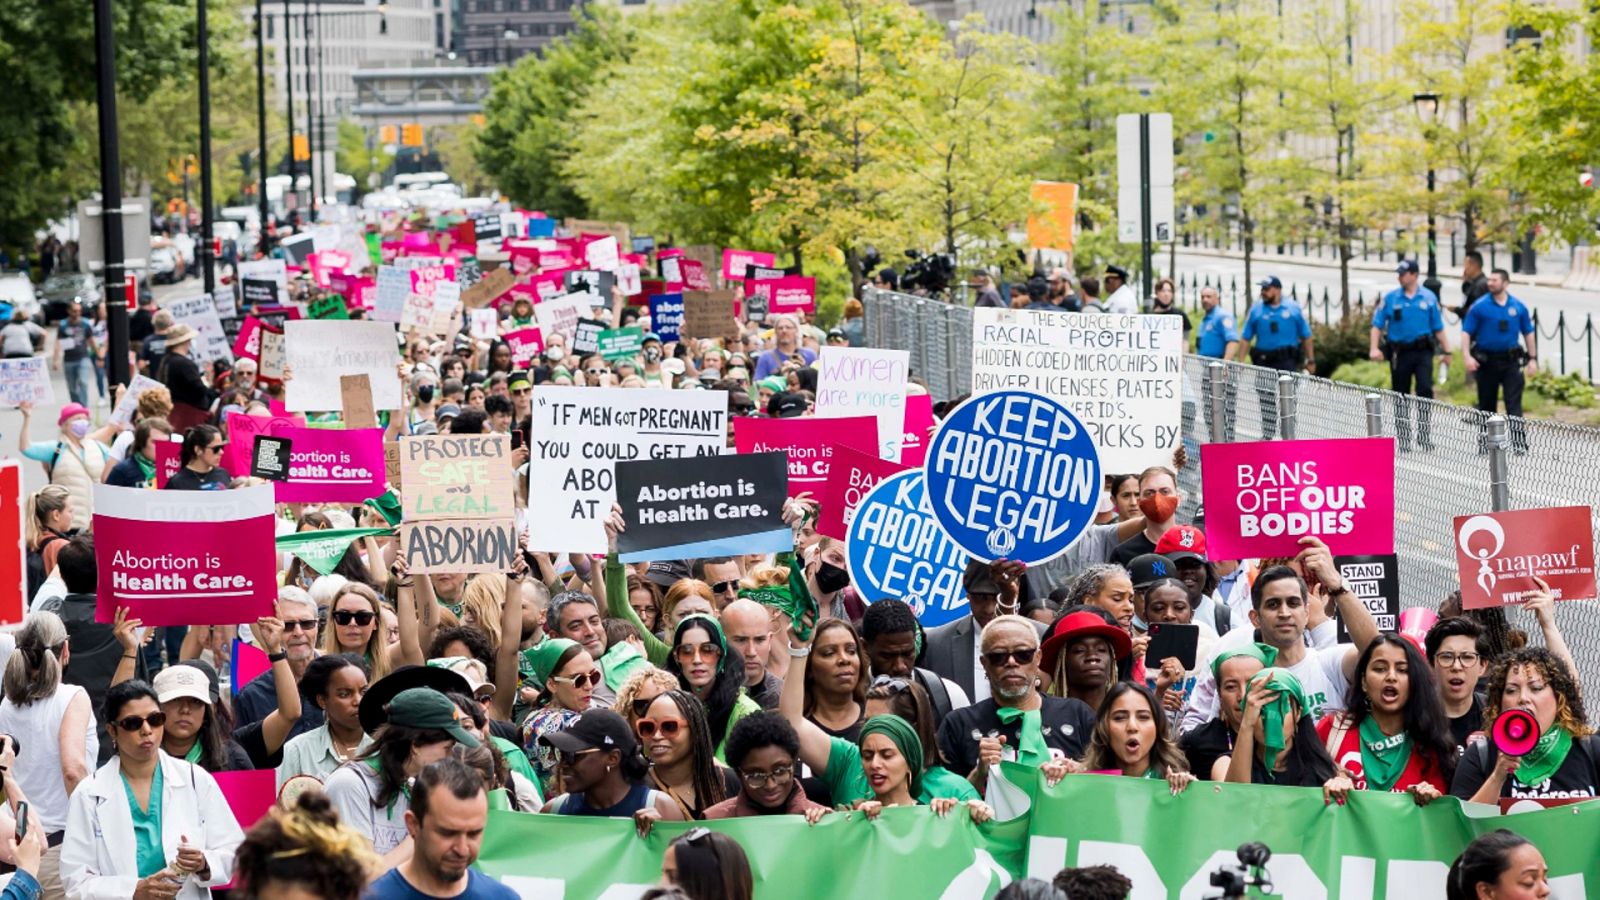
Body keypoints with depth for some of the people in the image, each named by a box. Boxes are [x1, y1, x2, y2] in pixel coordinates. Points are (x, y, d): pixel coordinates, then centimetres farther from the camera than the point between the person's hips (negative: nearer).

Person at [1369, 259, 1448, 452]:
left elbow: (1438, 327, 8)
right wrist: (1374, 348, -13)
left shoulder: (1428, 297, 3)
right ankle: (1403, 440, 16)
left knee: (1425, 390, -15)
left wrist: (1446, 351, 6)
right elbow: (1377, 325, 0)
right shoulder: (1390, 298, 2)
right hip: (1399, 353, 1)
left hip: (1423, 351, -1)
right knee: (1400, 397, 6)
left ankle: (1425, 436, -9)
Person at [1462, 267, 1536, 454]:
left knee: (1514, 403, -9)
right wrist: (1468, 356, -14)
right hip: (1486, 360, 0)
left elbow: (1528, 333, 12)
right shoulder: (1480, 307, -2)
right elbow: (1466, 332, -2)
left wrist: (1533, 359, 9)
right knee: (1487, 404, 10)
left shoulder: (1518, 307, 4)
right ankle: (1485, 440, 22)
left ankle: (1520, 442, -13)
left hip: (1511, 361, 0)